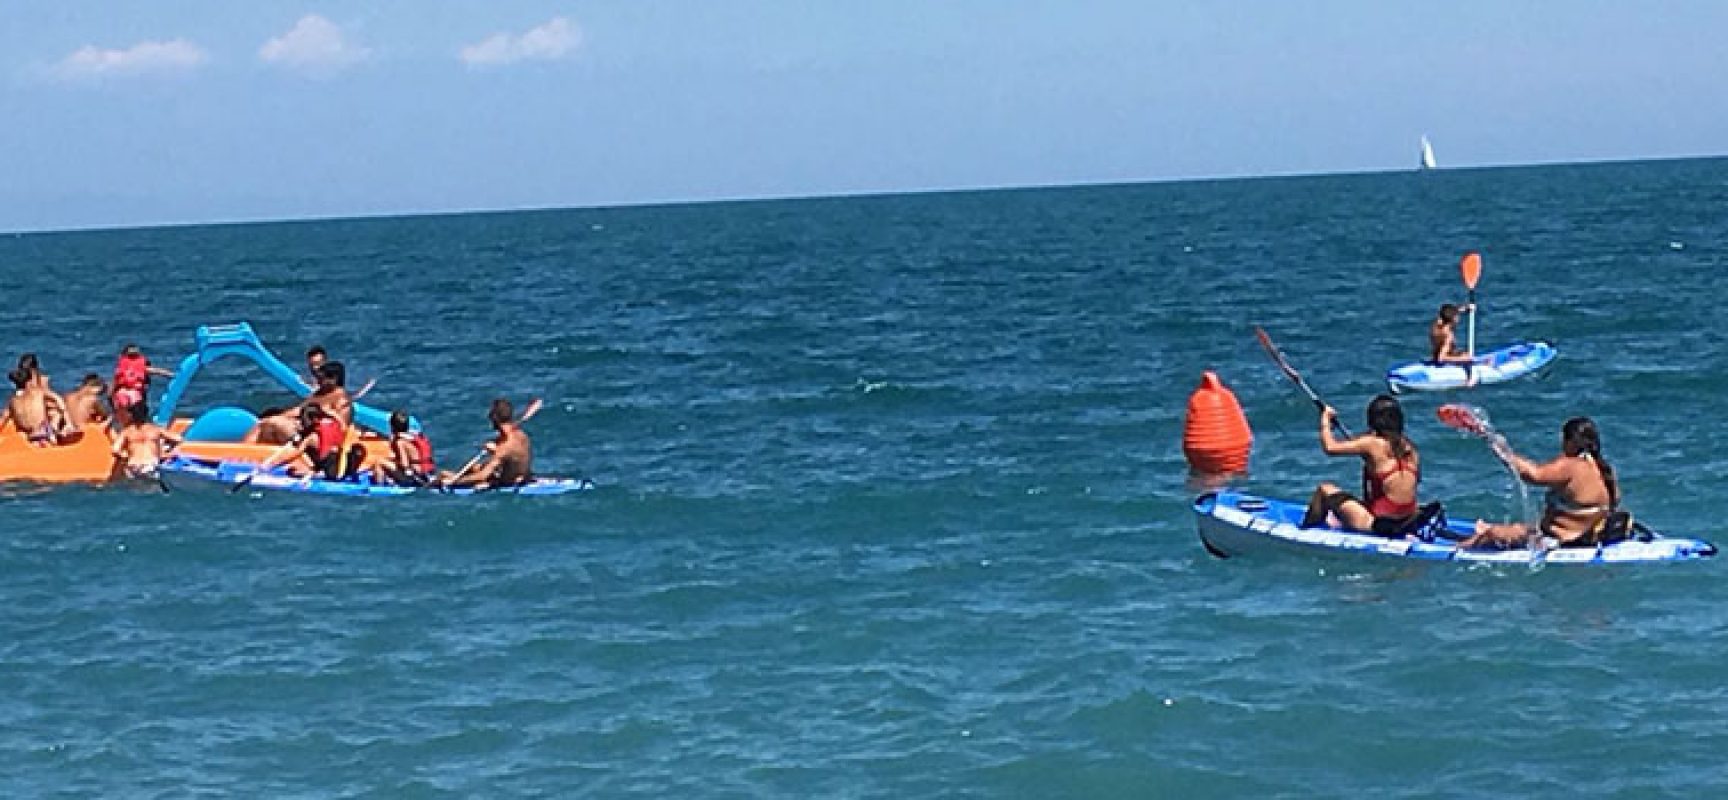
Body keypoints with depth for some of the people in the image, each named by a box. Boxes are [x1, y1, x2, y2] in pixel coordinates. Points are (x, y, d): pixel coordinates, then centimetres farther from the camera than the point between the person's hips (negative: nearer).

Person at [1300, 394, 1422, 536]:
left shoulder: (1373, 443, -13)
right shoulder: (1410, 448, 3)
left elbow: (1330, 447, -14)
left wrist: (1325, 419, 4)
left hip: (1378, 525, -7)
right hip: (1407, 524, 7)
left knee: (1325, 490, 8)